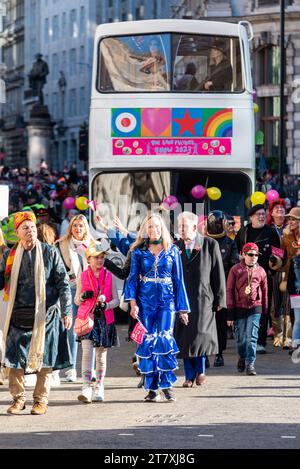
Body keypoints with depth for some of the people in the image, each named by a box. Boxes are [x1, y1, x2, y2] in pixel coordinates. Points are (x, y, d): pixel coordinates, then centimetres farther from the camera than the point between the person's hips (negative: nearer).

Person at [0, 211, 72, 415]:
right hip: (18, 316, 2)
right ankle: (18, 398, 13)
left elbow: (63, 283, 2)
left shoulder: (50, 252, 2)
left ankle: (41, 400, 11)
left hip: (45, 315, -2)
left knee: (44, 359, 1)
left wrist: (67, 311, -4)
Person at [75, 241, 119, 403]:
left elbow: (116, 300, 6)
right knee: (87, 352, -15)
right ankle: (86, 388, -20)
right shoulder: (82, 276, 7)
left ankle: (99, 388, 16)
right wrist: (83, 296, -11)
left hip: (105, 319, 1)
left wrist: (105, 305, -14)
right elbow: (76, 300, 11)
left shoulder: (109, 276, 8)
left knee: (101, 355, 7)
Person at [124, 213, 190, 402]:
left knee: (164, 339, -14)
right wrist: (132, 301, -11)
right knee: (148, 342, -3)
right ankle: (152, 388, 3)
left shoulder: (172, 251, 7)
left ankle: (167, 384, -5)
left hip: (167, 301, -1)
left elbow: (178, 280, 9)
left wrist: (182, 308, 7)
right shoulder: (139, 252, 7)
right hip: (145, 301, 1)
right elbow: (133, 277, 4)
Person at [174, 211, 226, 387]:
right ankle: (190, 375, 10)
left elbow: (218, 274, 3)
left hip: (203, 298, -3)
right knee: (184, 337, 1)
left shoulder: (210, 245, 2)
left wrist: (219, 299, -1)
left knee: (201, 333, -11)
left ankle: (200, 371, 9)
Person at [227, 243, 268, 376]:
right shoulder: (235, 270, -1)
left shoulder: (260, 271, 6)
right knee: (241, 337, 7)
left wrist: (265, 312, 11)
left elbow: (264, 292, 13)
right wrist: (230, 313, -3)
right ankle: (242, 357, 32)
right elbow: (229, 290, 0)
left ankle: (250, 363, -6)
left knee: (252, 337, -9)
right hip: (239, 308, 0)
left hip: (255, 307, 0)